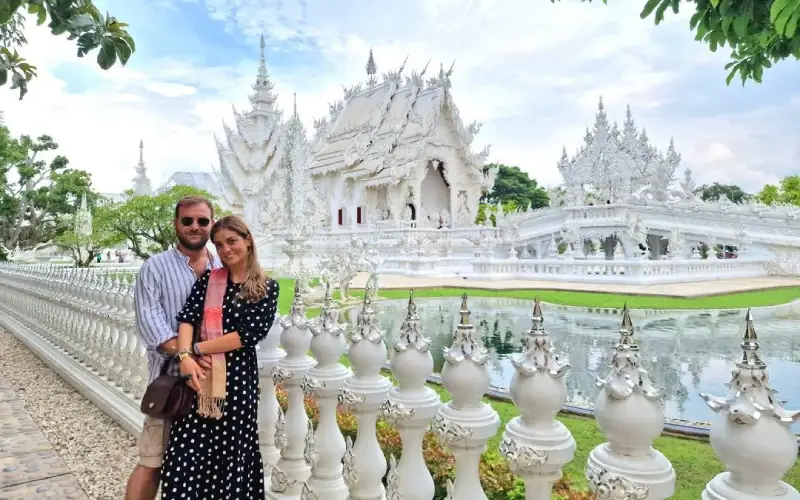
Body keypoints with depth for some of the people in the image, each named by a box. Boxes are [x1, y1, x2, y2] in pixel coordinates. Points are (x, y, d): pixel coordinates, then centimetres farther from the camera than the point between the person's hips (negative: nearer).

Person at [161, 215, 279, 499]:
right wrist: (185, 356, -22)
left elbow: (250, 335, -9)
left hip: (238, 377, -2)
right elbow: (187, 317, -4)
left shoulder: (267, 288, 0)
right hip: (200, 375, 2)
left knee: (231, 455, 7)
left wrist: (197, 349, -10)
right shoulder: (207, 280, 8)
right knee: (188, 453, 1)